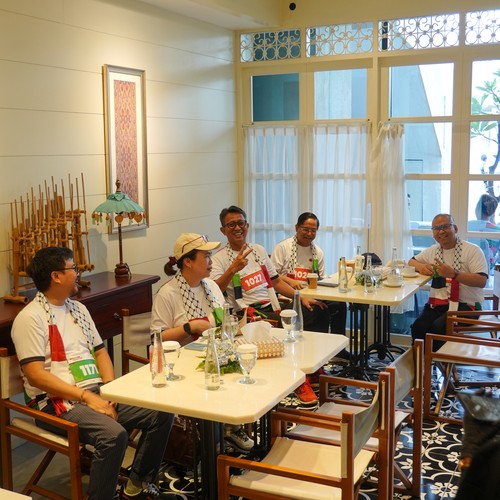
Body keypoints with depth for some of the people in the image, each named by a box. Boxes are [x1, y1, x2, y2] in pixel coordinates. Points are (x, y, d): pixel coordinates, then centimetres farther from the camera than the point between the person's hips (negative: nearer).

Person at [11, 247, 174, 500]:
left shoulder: (78, 308, 17)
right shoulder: (30, 318, -8)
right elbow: (35, 375, -15)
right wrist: (86, 396, -19)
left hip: (96, 393, 8)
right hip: (59, 402, -8)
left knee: (162, 413, -6)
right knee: (114, 434, -33)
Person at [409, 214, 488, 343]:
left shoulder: (473, 250, -3)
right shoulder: (433, 251, 14)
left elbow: (482, 281, -14)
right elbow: (411, 262, 28)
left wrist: (453, 274, -26)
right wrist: (420, 267, 3)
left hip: (465, 304, -4)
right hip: (437, 303, 5)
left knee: (438, 327, -31)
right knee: (418, 327, -25)